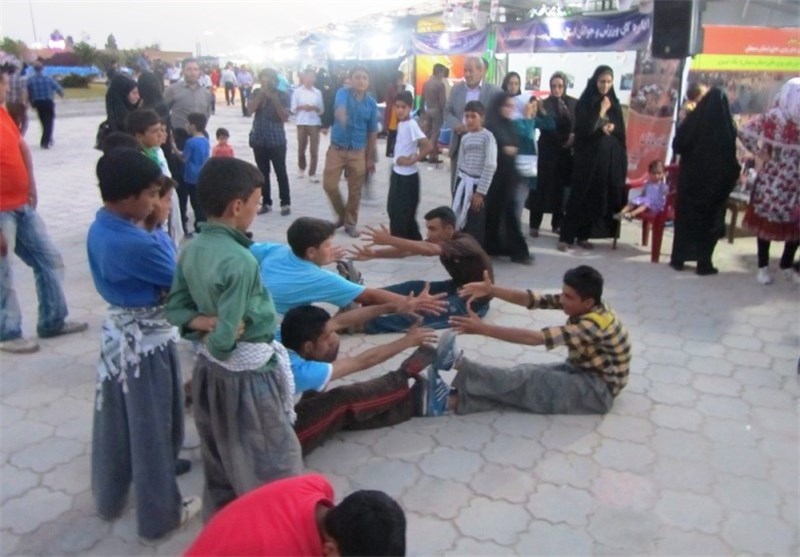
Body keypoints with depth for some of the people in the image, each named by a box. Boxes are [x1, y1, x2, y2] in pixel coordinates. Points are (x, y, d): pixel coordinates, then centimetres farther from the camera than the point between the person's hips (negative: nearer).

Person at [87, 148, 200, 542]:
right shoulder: (138, 244, -30)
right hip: (148, 339, -9)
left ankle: (110, 498, 43)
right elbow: (176, 278, -15)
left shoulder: (100, 229, -2)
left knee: (114, 422, 23)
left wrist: (147, 229, -3)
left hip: (117, 330, 9)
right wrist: (160, 230, -5)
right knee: (152, 429, 7)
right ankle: (159, 514, 25)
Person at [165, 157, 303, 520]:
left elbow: (175, 307, 4)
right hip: (247, 375, -9)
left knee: (220, 464, 25)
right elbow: (225, 339, -26)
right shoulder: (239, 261, -27)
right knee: (274, 469, 10)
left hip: (208, 369, 9)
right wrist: (216, 337, -6)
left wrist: (201, 324, -10)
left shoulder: (191, 249, -2)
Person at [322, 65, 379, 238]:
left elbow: (372, 133, 6)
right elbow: (339, 108, -32)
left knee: (355, 191, 6)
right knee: (329, 185, -2)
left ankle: (351, 223, 23)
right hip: (336, 149, -1)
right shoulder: (343, 93, -7)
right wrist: (341, 115, -57)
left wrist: (371, 159, 5)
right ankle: (342, 214, 22)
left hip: (358, 152, 1)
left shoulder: (371, 103, 0)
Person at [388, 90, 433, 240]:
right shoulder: (400, 124, 7)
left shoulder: (411, 125, -19)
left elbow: (428, 147, -27)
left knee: (405, 214, -2)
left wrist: (411, 160, -20)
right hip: (397, 173, 9)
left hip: (408, 177, -9)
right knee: (393, 210, 16)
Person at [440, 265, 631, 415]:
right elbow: (531, 299, -12)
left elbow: (535, 338, -37)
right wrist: (491, 290, -28)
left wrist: (483, 328, -38)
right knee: (527, 375, -14)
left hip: (598, 390, -7)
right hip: (580, 371, 7)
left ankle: (457, 362, -25)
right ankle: (457, 399, -26)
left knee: (529, 379, -22)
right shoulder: (580, 304, -6)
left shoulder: (595, 324, -31)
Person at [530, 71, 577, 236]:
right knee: (542, 186, -5)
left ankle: (557, 223, 17)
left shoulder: (574, 103, 5)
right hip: (548, 152, -2)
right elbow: (544, 126, -10)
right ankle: (534, 225, 1)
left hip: (567, 153, 3)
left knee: (561, 188, 6)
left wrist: (573, 137, -12)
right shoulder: (544, 104, -2)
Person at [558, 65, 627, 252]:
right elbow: (584, 129, -14)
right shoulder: (584, 103, -4)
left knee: (597, 197, 4)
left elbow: (621, 131, 13)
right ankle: (565, 237, -4)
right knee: (579, 195, -6)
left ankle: (583, 236, 12)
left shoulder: (614, 103, 10)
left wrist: (612, 127, -8)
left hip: (609, 157, 5)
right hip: (588, 156, -5)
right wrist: (601, 112, -13)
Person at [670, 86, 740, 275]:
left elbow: (677, 146, -1)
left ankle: (678, 259, 14)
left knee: (685, 217, 11)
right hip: (716, 181, 0)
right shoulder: (728, 127, -6)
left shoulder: (693, 120, -6)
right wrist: (729, 180, 5)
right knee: (710, 220, 7)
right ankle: (704, 263, 7)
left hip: (690, 178, 1)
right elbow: (732, 159, -4)